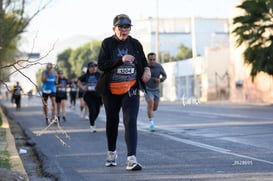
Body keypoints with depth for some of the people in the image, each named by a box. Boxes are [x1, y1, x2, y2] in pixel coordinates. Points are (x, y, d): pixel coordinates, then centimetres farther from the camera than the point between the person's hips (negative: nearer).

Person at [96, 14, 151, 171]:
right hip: (111, 90, 0)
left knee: (131, 122, -13)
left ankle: (132, 159, -20)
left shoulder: (135, 44, 3)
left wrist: (147, 70, -4)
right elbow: (101, 65, -13)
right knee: (112, 121, 15)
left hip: (131, 90, 0)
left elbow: (144, 61, 18)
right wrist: (121, 60, -24)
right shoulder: (107, 43, -3)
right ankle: (111, 152, 36)